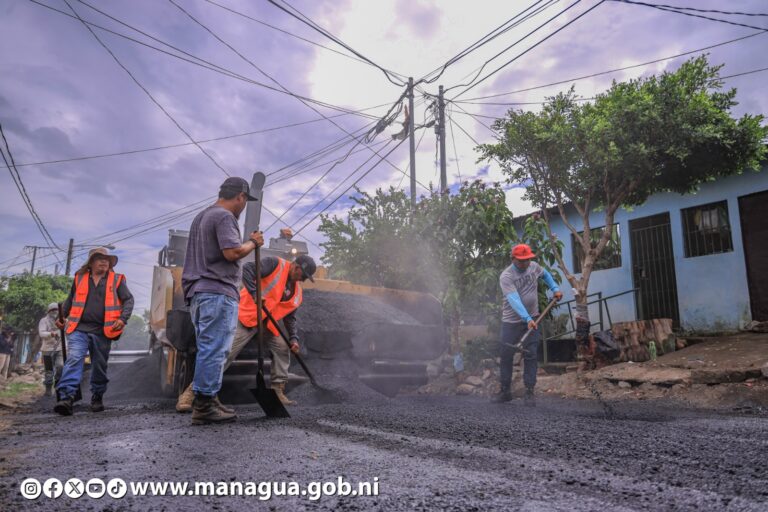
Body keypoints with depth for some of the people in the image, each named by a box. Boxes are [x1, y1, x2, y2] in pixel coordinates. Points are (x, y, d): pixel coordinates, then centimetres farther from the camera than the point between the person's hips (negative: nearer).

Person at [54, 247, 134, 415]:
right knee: (74, 359, -17)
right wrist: (61, 316, 19)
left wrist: (122, 319, -10)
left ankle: (97, 398, 24)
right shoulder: (80, 278, 11)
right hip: (79, 328, 0)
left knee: (100, 366, 9)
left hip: (103, 331, 0)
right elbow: (70, 300, 25)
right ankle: (66, 397, -21)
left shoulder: (117, 280, 6)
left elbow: (129, 300, 3)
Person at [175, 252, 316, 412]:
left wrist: (294, 339, 1)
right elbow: (248, 268, -24)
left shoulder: (297, 293, 8)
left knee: (283, 348, 5)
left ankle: (278, 390, 16)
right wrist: (255, 294, -32)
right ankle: (191, 392, -7)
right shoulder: (275, 264, -13)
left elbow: (290, 317, 14)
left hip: (268, 323, 8)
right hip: (246, 315, -8)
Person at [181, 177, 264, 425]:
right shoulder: (224, 216, -9)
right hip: (218, 292, -10)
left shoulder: (201, 216, 23)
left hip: (198, 292, 10)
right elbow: (232, 252, -19)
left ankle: (204, 401, 17)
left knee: (208, 349, 13)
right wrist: (253, 242, -4)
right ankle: (204, 405, -4)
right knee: (214, 350, -7)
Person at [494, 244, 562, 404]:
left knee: (531, 356, 0)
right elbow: (514, 300, -30)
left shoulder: (534, 266, 0)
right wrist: (527, 319, -41)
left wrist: (555, 289, 10)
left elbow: (545, 274, 24)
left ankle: (529, 392, 7)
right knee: (506, 356, 3)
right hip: (511, 321, -3)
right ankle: (505, 391, 16)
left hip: (532, 319, 3)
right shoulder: (506, 276, -18)